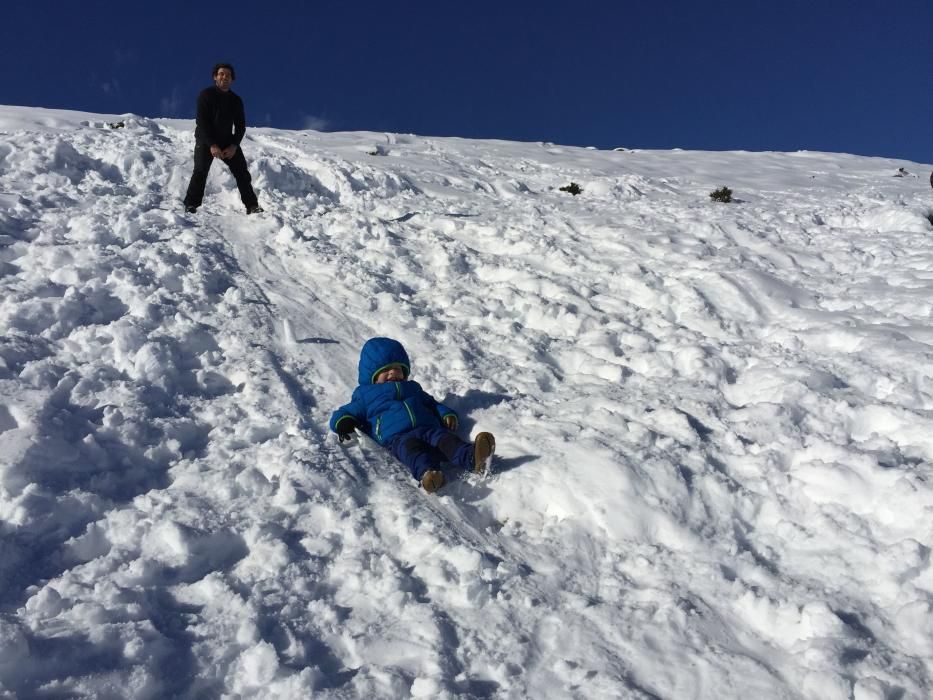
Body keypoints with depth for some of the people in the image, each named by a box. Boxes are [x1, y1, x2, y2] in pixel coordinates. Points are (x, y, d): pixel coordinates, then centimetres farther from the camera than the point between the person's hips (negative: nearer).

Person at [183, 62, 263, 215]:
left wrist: (234, 145, -11)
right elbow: (201, 122, -13)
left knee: (242, 172, -4)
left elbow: (241, 126, 6)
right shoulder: (206, 95, -6)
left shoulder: (236, 100, 6)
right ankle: (191, 205, -16)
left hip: (227, 141, 4)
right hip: (206, 140, -4)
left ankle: (252, 206, -1)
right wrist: (212, 145, -22)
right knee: (201, 171, -19)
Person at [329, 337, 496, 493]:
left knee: (443, 437, -31)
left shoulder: (413, 388, 40)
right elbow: (343, 413, 27)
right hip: (397, 435, -3)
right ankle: (426, 472, -69)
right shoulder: (366, 395, 29)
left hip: (428, 427, 3)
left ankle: (472, 456, -60)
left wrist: (447, 414, 19)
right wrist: (344, 423, 1)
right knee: (410, 447, -39)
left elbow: (432, 403, 42)